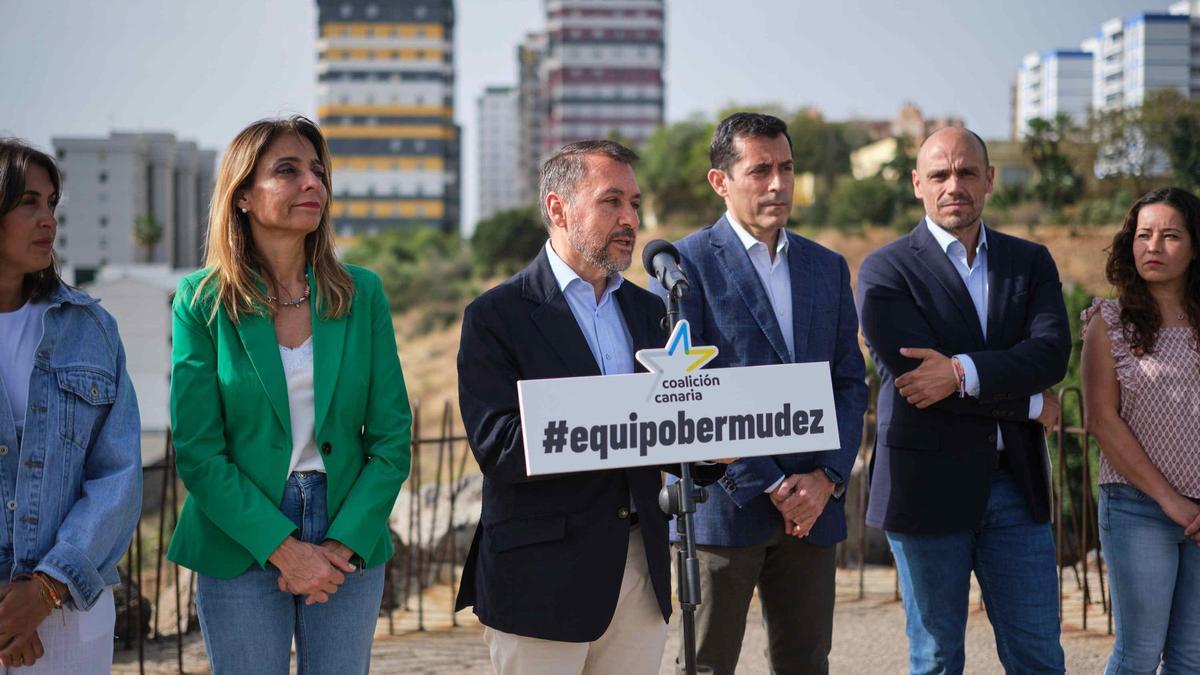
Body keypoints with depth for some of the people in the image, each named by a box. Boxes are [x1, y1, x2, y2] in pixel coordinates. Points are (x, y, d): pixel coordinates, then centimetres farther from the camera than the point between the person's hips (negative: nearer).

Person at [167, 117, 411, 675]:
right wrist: (284, 548, -14)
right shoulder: (203, 300, -3)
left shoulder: (362, 294, 3)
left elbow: (391, 439, 2)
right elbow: (196, 451, -7)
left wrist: (340, 545, -9)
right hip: (241, 545, -2)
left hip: (349, 547, 2)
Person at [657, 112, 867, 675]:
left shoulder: (827, 267, 14)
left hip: (811, 504, 5)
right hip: (725, 503, -5)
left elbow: (850, 383, 12)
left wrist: (827, 477, -4)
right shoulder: (686, 263, -4)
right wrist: (769, 488, -13)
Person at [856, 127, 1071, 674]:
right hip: (928, 486, -3)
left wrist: (962, 373, -22)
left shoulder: (1032, 262, 9)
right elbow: (913, 376, -15)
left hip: (1016, 485, 3)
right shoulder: (885, 272, -4)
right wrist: (1030, 405, -8)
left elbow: (1052, 353, -7)